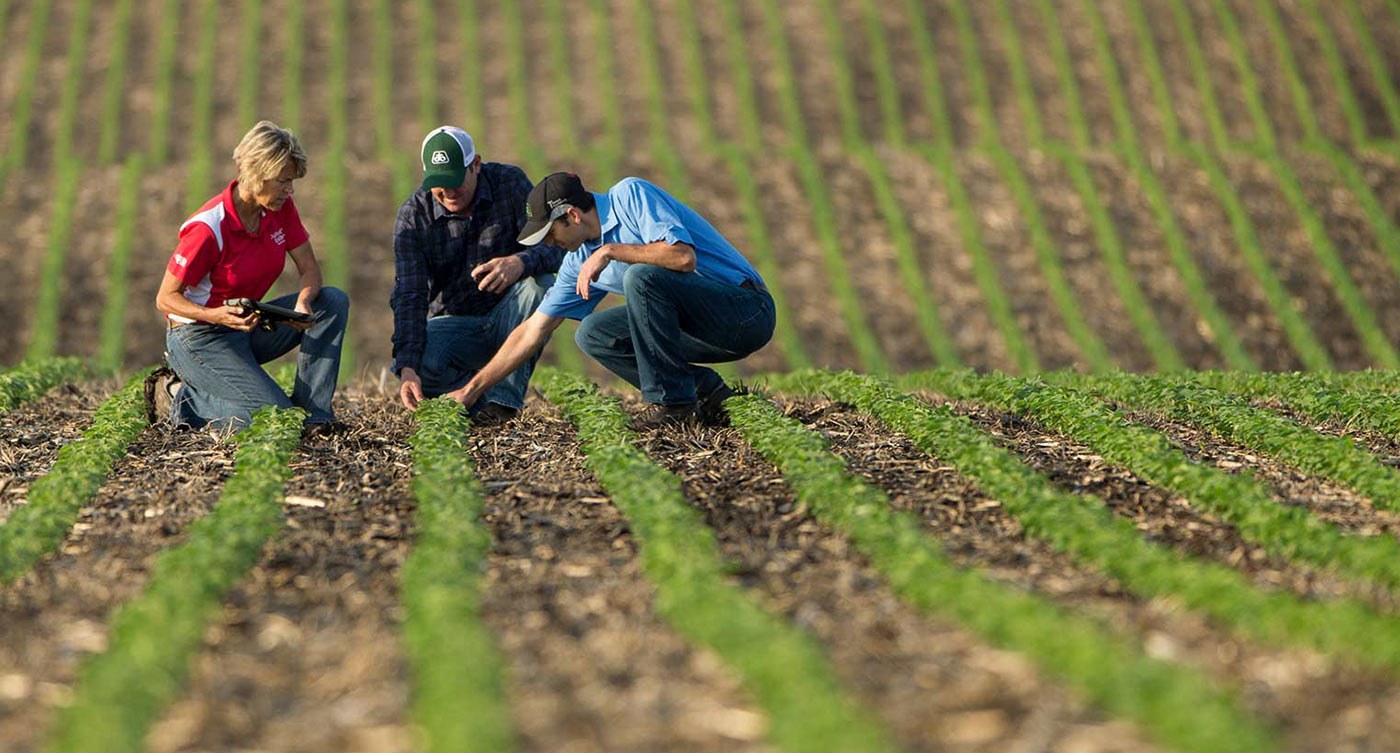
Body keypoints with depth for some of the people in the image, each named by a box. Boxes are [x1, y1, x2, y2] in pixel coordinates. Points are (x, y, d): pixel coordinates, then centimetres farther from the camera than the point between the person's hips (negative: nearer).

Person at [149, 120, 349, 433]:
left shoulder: (281, 208, -4)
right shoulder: (209, 228, -24)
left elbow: (309, 269, 2)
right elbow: (166, 299, -18)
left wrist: (303, 302, -22)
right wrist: (216, 316, -36)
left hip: (249, 326, 8)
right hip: (199, 337, -8)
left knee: (334, 301, -11)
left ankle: (313, 412, -10)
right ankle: (179, 399, -4)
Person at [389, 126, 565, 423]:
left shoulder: (511, 184, -12)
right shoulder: (413, 215, -12)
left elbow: (558, 245, -20)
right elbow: (409, 296, -20)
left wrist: (521, 262, -44)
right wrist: (407, 367, -35)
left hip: (508, 320, 1)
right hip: (454, 323, -1)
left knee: (540, 281, -32)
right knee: (420, 367, -33)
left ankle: (506, 396, -26)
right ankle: (482, 395, -3)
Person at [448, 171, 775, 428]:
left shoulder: (630, 195, -12)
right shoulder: (580, 261, 10)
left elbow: (684, 257, -27)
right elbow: (533, 331, 14)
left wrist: (610, 250, -19)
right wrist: (472, 389, 12)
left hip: (747, 311, -8)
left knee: (641, 277, -27)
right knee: (592, 334, 2)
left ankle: (673, 403, -18)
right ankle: (708, 392, 1)